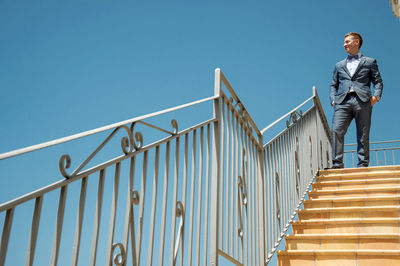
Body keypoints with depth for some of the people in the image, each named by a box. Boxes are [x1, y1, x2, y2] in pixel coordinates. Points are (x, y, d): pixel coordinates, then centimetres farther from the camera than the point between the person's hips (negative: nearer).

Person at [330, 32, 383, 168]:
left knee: (363, 135, -5)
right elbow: (333, 85, 24)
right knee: (336, 130, -18)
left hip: (362, 101, -2)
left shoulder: (370, 62, 20)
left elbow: (378, 81, 13)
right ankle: (337, 164, -22)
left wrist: (376, 95, -6)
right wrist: (333, 99, 5)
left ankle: (363, 165, -3)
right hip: (343, 101, 2)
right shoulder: (339, 65, 28)